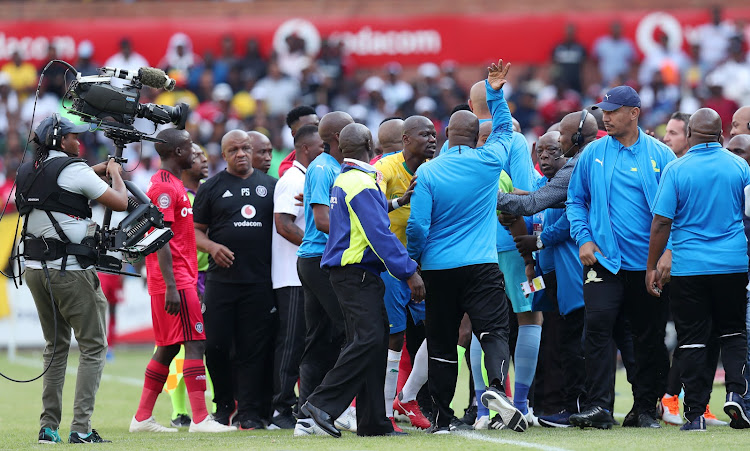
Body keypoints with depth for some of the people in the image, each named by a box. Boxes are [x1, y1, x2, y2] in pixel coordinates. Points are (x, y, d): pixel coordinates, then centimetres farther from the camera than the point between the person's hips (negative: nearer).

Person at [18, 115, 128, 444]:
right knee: (93, 346, -2)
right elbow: (120, 202, -7)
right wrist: (115, 174, 12)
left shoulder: (27, 172, 11)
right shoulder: (73, 170, -10)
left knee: (55, 347, 16)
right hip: (69, 269, -7)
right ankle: (81, 428, -11)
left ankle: (48, 427, 11)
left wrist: (97, 171, 31)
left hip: (34, 269, 7)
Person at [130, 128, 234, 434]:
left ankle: (142, 417, 14)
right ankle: (200, 418, -14)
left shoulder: (172, 185, 19)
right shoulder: (164, 187, -13)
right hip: (175, 280, -10)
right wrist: (171, 286, -23)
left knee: (168, 347, 12)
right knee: (196, 342, -11)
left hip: (180, 279, 10)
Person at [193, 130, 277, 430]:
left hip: (260, 280, 1)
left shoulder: (270, 186, 13)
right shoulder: (211, 188, 8)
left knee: (255, 349, -1)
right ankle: (224, 405, 17)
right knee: (216, 346, -2)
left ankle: (250, 412, 3)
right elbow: (195, 230, 8)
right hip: (222, 278, -1)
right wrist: (212, 247, -11)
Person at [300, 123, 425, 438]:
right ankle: (322, 404, -19)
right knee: (367, 340, -17)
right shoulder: (361, 183, -14)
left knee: (374, 343, 8)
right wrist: (409, 273, -16)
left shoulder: (344, 180, 17)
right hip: (356, 274, -10)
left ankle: (373, 422, 7)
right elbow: (379, 234, -18)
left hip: (359, 274, 10)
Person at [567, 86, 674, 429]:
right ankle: (599, 407, -15)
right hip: (604, 258, 0)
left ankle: (645, 407, 16)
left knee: (650, 337, 6)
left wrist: (669, 250, -8)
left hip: (649, 262, 0)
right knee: (597, 327, -14)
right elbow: (576, 200, 13)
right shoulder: (593, 154, 5)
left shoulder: (660, 156, 0)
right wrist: (584, 238, -1)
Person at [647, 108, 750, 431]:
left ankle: (695, 413, 2)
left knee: (692, 340, 4)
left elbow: (661, 222, -7)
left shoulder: (676, 170, -6)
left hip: (688, 268, -1)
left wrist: (652, 267, 1)